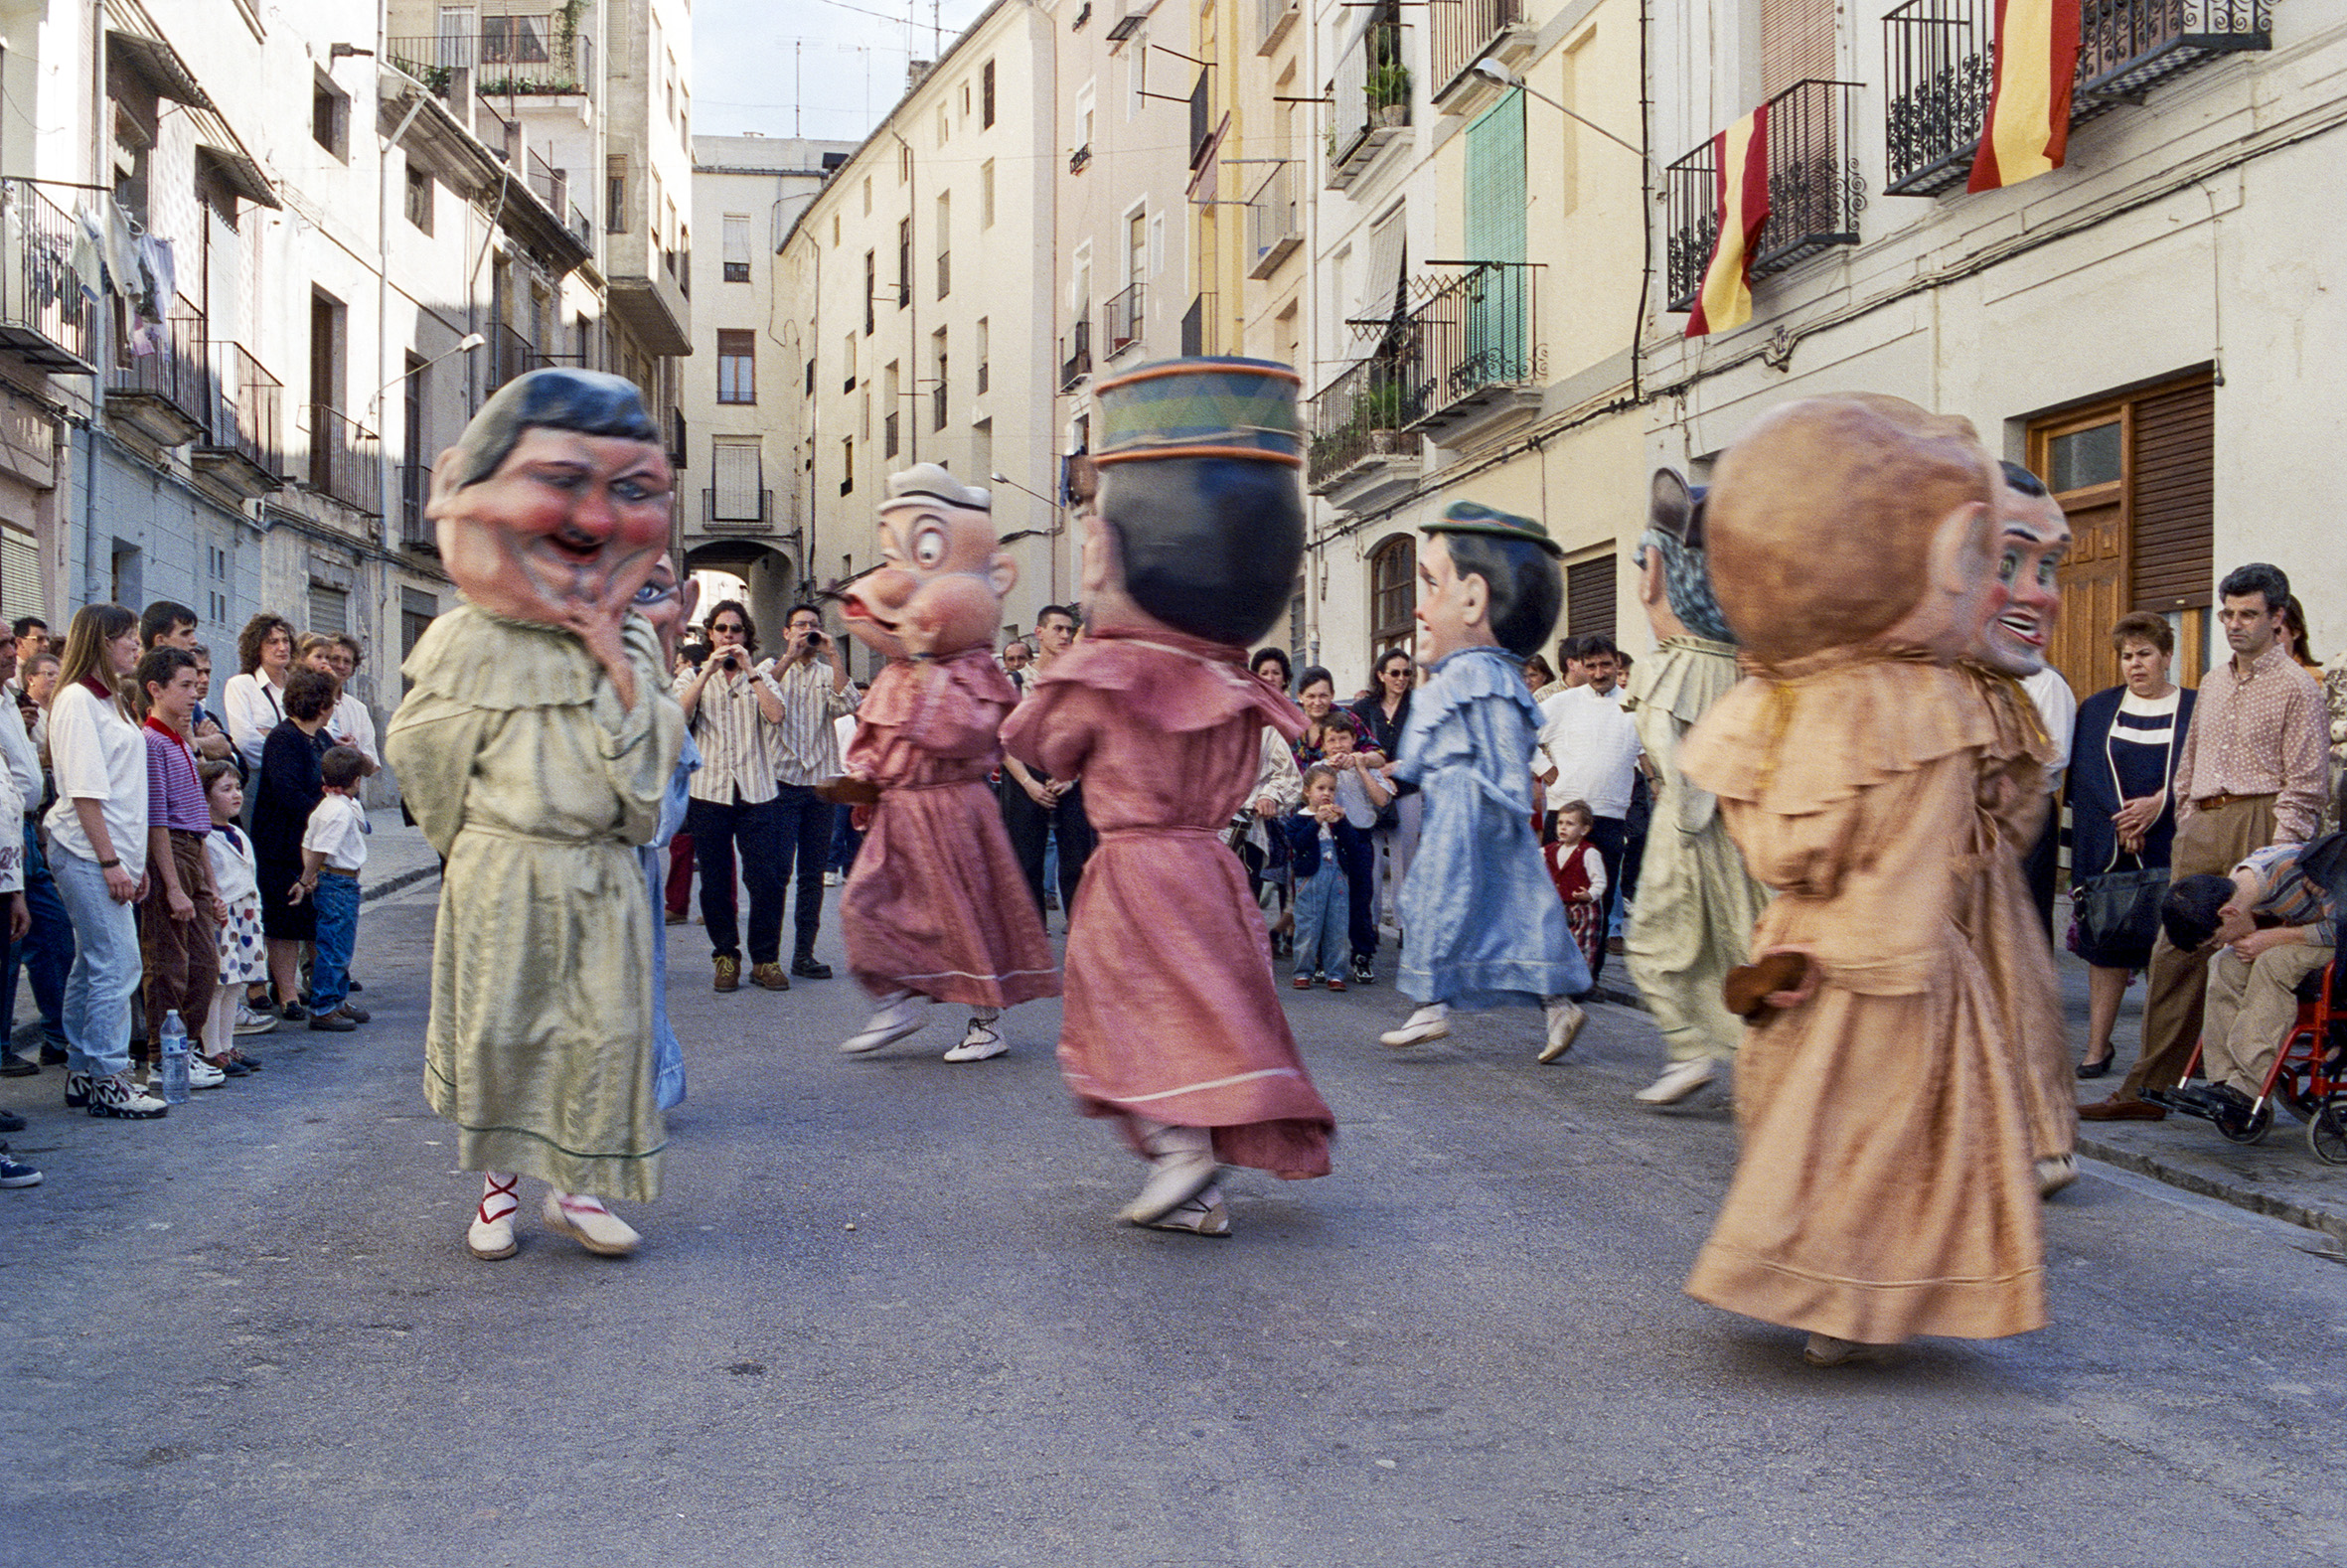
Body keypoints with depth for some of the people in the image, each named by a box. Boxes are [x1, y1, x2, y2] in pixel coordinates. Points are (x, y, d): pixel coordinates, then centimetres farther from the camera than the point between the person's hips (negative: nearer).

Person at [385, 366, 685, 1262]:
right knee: (496, 1030, 6)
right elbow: (417, 752, 3)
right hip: (499, 876, -2)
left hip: (600, 877, 2)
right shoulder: (469, 641, -3)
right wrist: (497, 823, 2)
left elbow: (657, 755, -2)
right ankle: (497, 1186, 24)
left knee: (607, 1028, 3)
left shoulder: (632, 641, 4)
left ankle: (575, 1187, 17)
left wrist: (620, 670, -11)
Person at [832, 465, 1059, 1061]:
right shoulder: (896, 676, 11)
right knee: (865, 903, 3)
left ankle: (987, 1024, 11)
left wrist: (932, 674, -24)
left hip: (948, 805, -7)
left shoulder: (969, 672, -11)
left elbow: (960, 734, -29)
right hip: (898, 809, 8)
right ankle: (901, 1001, 13)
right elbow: (874, 737, 20)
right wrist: (863, 778, 4)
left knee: (966, 913, 0)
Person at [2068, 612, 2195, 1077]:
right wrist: (2120, 821, -12)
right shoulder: (2097, 709, 12)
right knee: (2106, 943, 2)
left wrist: (2158, 804, -17)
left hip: (2170, 846, -2)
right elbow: (2085, 773, 1)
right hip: (2107, 848, 2)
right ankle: (2098, 1046, 7)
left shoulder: (2195, 708, 6)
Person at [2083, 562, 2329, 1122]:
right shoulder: (2213, 682, 20)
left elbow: (2306, 783, -6)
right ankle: (2148, 1087, 2)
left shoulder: (2297, 687, -1)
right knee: (2176, 951, 1)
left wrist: (2276, 853, -14)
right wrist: (2186, 829, 15)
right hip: (2203, 826, 6)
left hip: (2260, 821, -6)